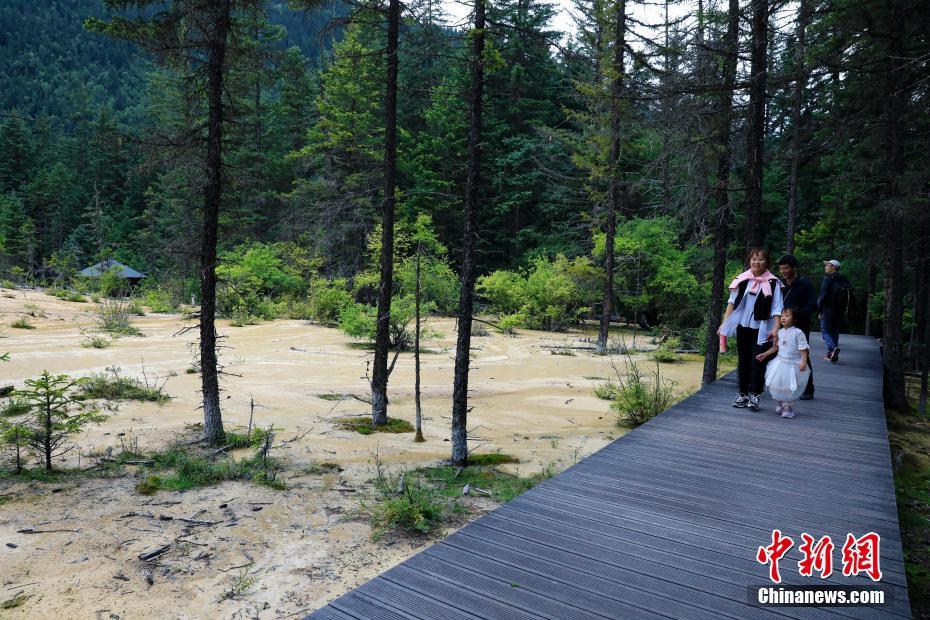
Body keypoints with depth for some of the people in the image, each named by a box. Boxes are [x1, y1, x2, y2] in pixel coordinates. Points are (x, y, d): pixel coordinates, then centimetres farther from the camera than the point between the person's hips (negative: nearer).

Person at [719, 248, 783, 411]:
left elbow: (776, 308, -6)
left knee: (758, 361, -5)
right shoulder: (742, 279, 2)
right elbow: (732, 302, 5)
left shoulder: (773, 283, -4)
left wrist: (776, 328, -17)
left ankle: (754, 395, 1)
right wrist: (724, 323, 0)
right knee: (743, 360, 10)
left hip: (762, 328, -3)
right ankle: (743, 393, 18)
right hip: (743, 326, 3)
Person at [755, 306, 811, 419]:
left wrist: (804, 362, -24)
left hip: (793, 365, -5)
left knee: (789, 388, -1)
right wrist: (764, 354, 18)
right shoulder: (780, 332, 6)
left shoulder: (798, 332, -12)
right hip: (780, 362, 6)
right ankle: (780, 404, 27)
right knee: (776, 385, 7)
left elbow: (803, 349, -13)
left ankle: (788, 408, 15)